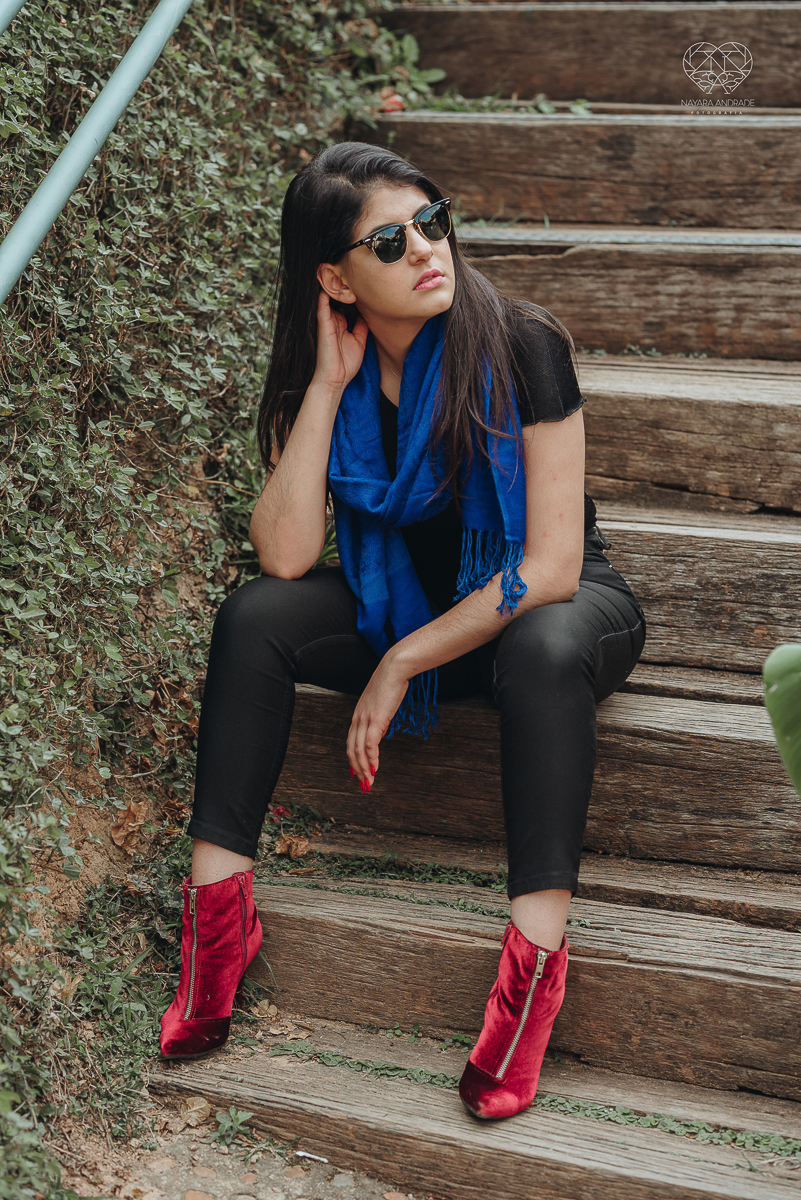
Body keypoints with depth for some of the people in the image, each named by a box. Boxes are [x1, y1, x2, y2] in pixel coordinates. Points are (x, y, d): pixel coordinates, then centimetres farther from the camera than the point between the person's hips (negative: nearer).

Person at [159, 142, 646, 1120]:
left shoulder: (519, 347, -22)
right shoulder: (321, 373, -9)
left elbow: (551, 567, -23)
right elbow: (285, 556, -21)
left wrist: (403, 663, -22)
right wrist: (328, 386, -23)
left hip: (548, 604, -4)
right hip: (406, 601, 4)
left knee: (548, 652, -39)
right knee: (253, 617, -20)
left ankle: (534, 963, -38)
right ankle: (215, 905, -21)